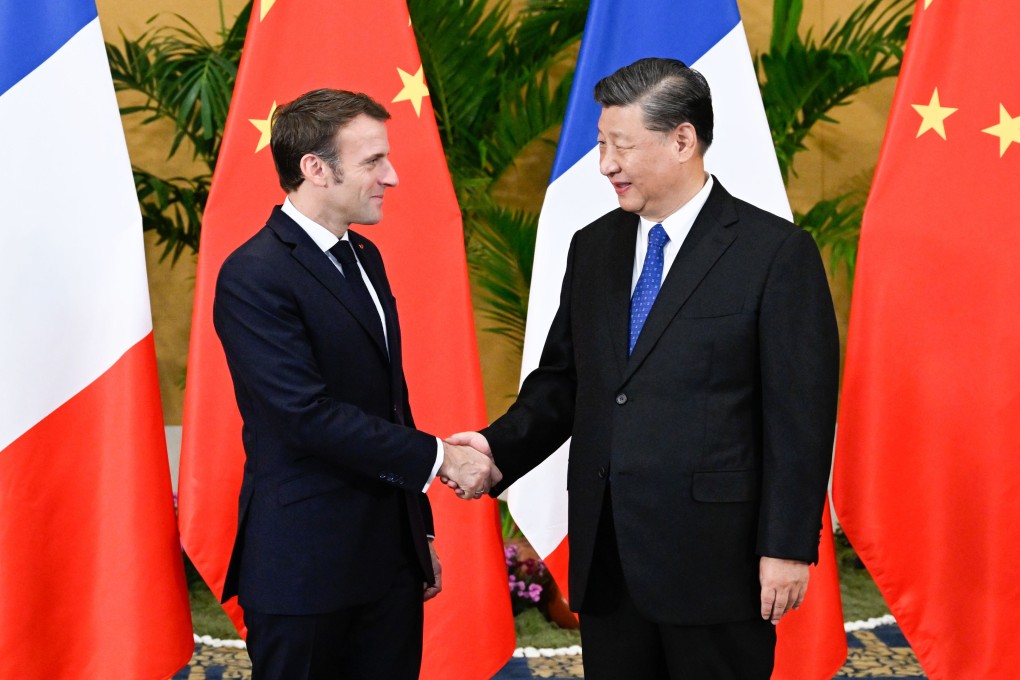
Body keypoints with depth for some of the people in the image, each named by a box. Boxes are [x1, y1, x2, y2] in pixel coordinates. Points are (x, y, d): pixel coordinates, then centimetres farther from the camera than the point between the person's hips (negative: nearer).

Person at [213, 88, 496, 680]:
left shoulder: (363, 257, 13)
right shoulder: (254, 276, -15)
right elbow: (311, 415, -22)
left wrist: (420, 529, 19)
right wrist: (439, 457, -17)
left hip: (390, 557, 8)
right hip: (307, 565, -7)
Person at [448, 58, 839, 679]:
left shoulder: (777, 252, -8)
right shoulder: (593, 248, 11)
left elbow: (801, 414, -9)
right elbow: (562, 381, 14)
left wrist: (788, 547, -12)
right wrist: (499, 447, -4)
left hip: (713, 558, -5)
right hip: (605, 559, 6)